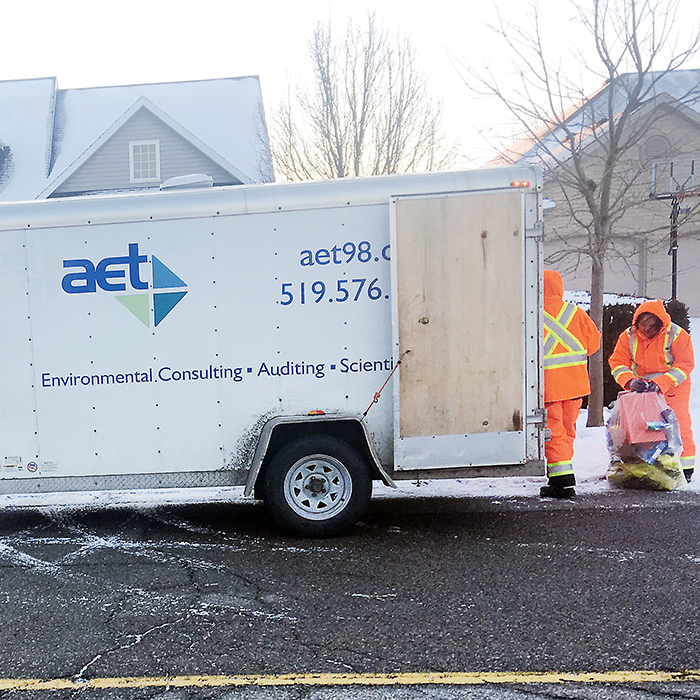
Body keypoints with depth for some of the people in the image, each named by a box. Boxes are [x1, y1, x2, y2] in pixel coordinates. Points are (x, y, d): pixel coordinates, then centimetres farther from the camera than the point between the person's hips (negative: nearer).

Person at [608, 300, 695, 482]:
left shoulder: (677, 335, -13)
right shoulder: (628, 336, -4)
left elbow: (684, 365, -15)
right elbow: (617, 363, -5)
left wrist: (659, 384, -25)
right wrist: (630, 381, -24)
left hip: (672, 387, -3)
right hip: (640, 387, 3)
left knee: (678, 423, -9)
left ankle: (685, 465, 5)